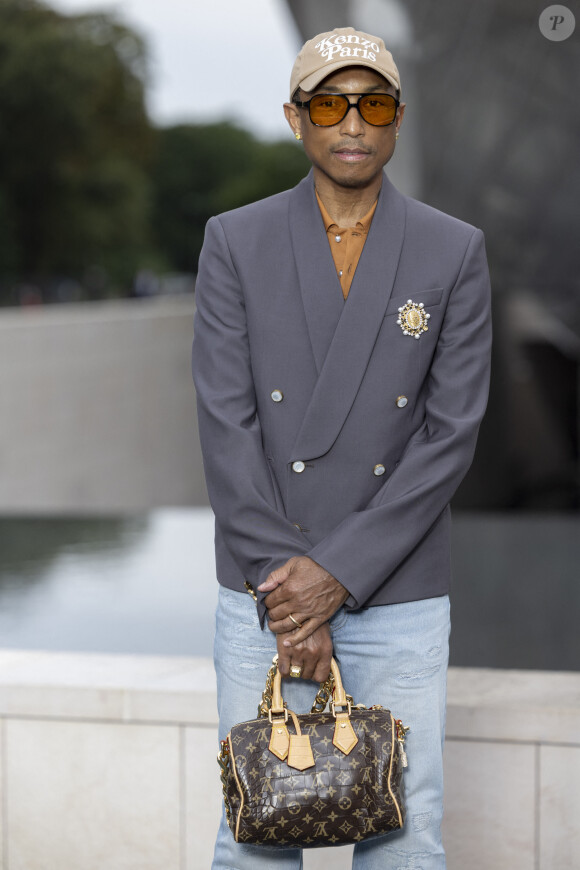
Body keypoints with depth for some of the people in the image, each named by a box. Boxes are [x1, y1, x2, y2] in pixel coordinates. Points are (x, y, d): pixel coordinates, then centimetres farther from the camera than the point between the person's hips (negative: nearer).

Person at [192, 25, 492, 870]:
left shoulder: (455, 252, 0)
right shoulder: (235, 243, 0)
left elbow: (452, 432, -6)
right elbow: (226, 426, -6)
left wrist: (340, 573, -13)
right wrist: (284, 585, -12)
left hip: (400, 599, 0)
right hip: (262, 593, 0)